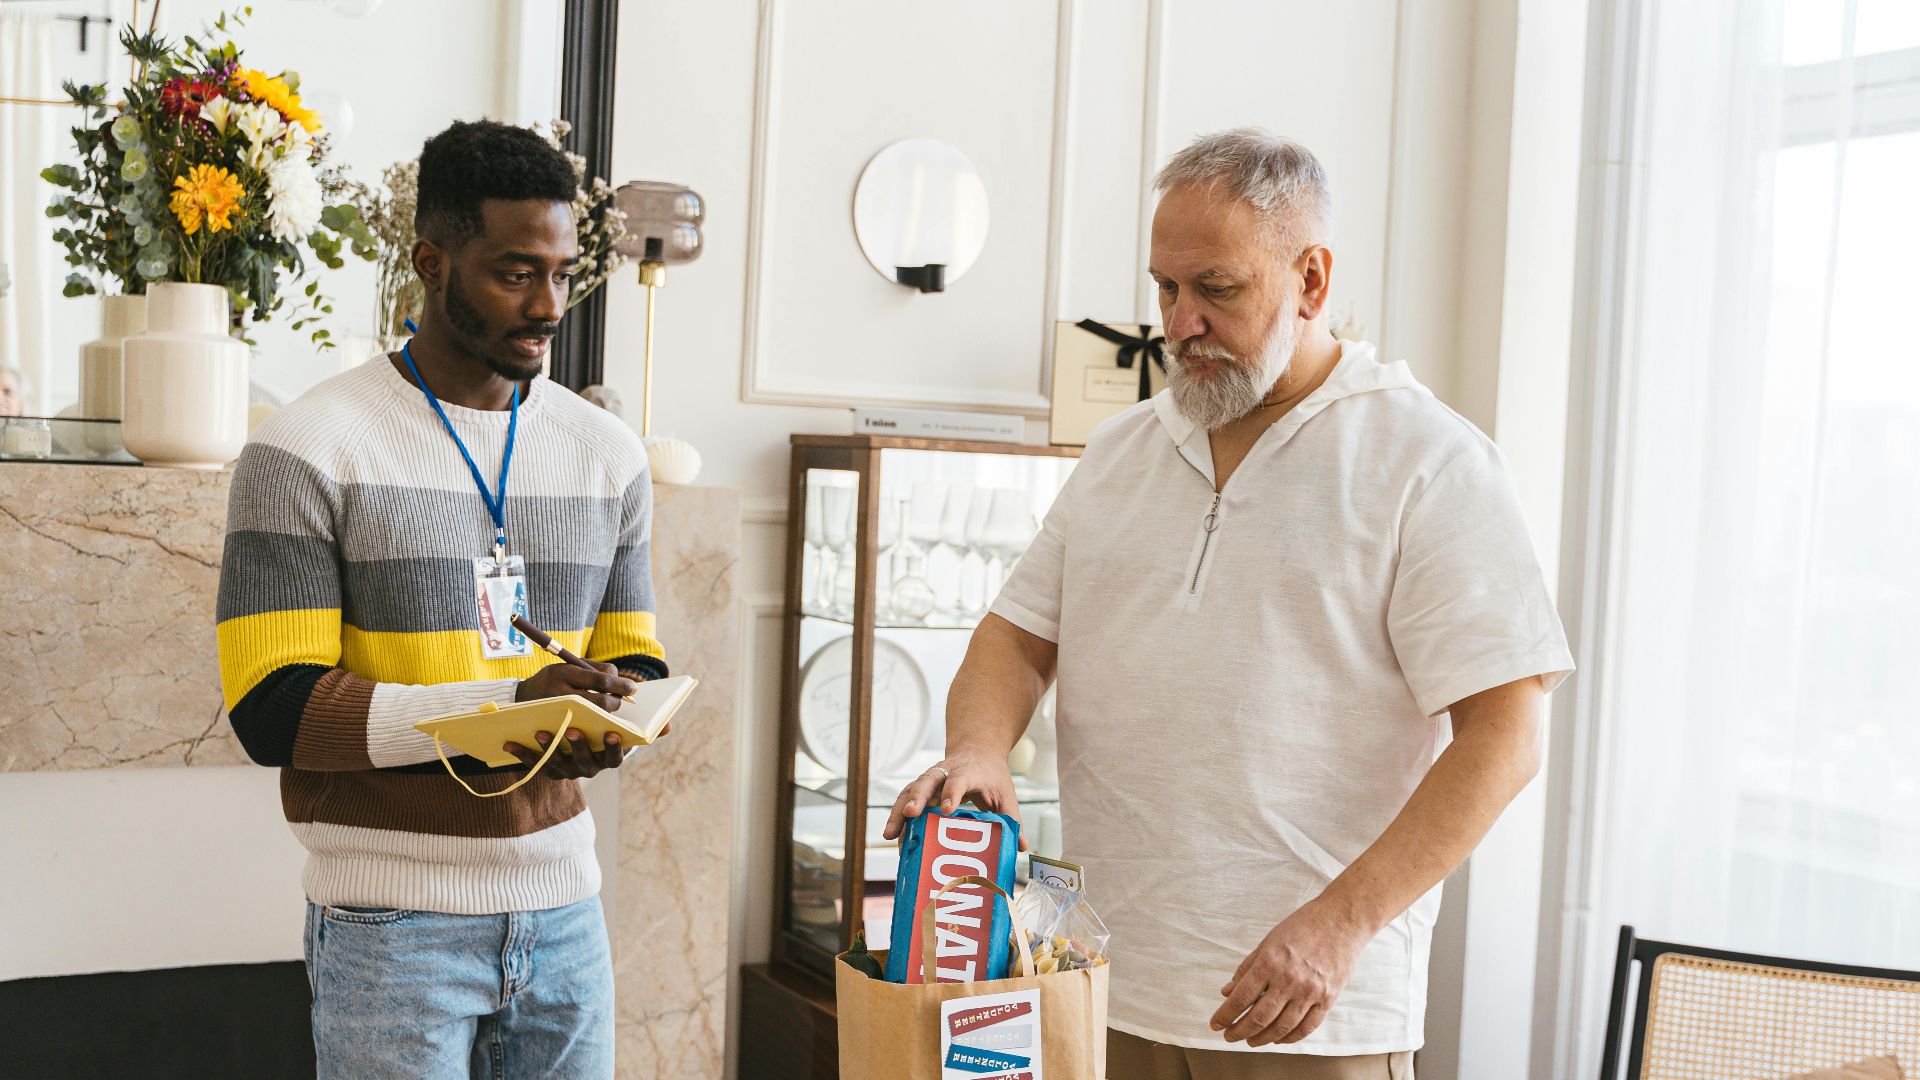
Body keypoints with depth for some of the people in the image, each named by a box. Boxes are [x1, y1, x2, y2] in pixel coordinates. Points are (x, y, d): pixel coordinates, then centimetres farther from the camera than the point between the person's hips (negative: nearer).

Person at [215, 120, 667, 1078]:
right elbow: (272, 708, -14)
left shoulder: (608, 452, 8)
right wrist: (508, 705, -23)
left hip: (562, 907, 5)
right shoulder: (308, 450, -8)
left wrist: (609, 726, -12)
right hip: (392, 921, -4)